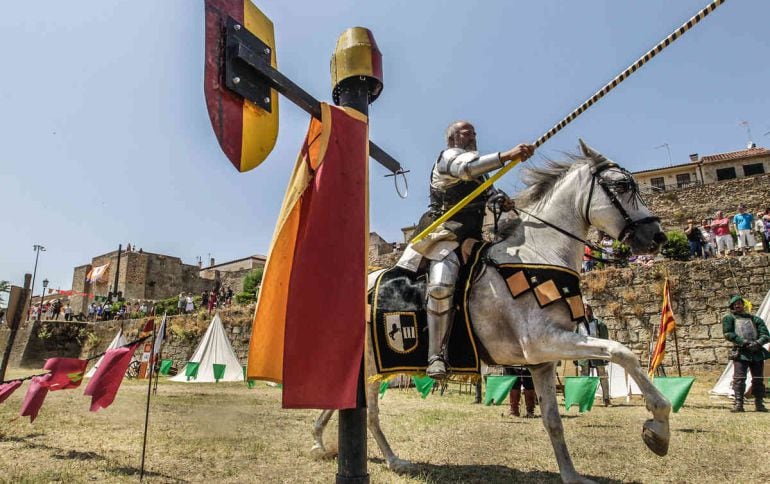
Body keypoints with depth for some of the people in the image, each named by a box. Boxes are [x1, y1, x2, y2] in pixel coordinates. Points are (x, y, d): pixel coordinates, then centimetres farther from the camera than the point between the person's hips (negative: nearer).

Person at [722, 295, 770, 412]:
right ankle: (738, 403, -7)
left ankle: (759, 404, 18)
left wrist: (757, 343, -12)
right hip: (740, 352, -3)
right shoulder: (729, 318, 8)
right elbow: (728, 334, -4)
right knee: (739, 378, -10)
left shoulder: (755, 319, 17)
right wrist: (743, 342, -15)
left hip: (757, 352, 3)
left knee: (758, 379, 7)